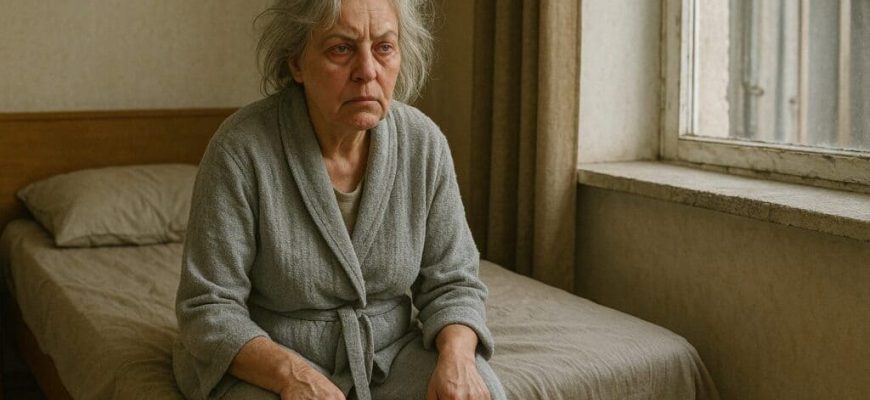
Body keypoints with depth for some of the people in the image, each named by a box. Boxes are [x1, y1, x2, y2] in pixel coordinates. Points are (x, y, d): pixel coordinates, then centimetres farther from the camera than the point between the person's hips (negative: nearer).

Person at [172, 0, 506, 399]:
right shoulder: (240, 149, -19)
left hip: (387, 352, 3)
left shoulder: (424, 142, -7)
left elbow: (450, 281, -1)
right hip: (263, 363, -2)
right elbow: (209, 308, -15)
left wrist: (456, 356, -21)